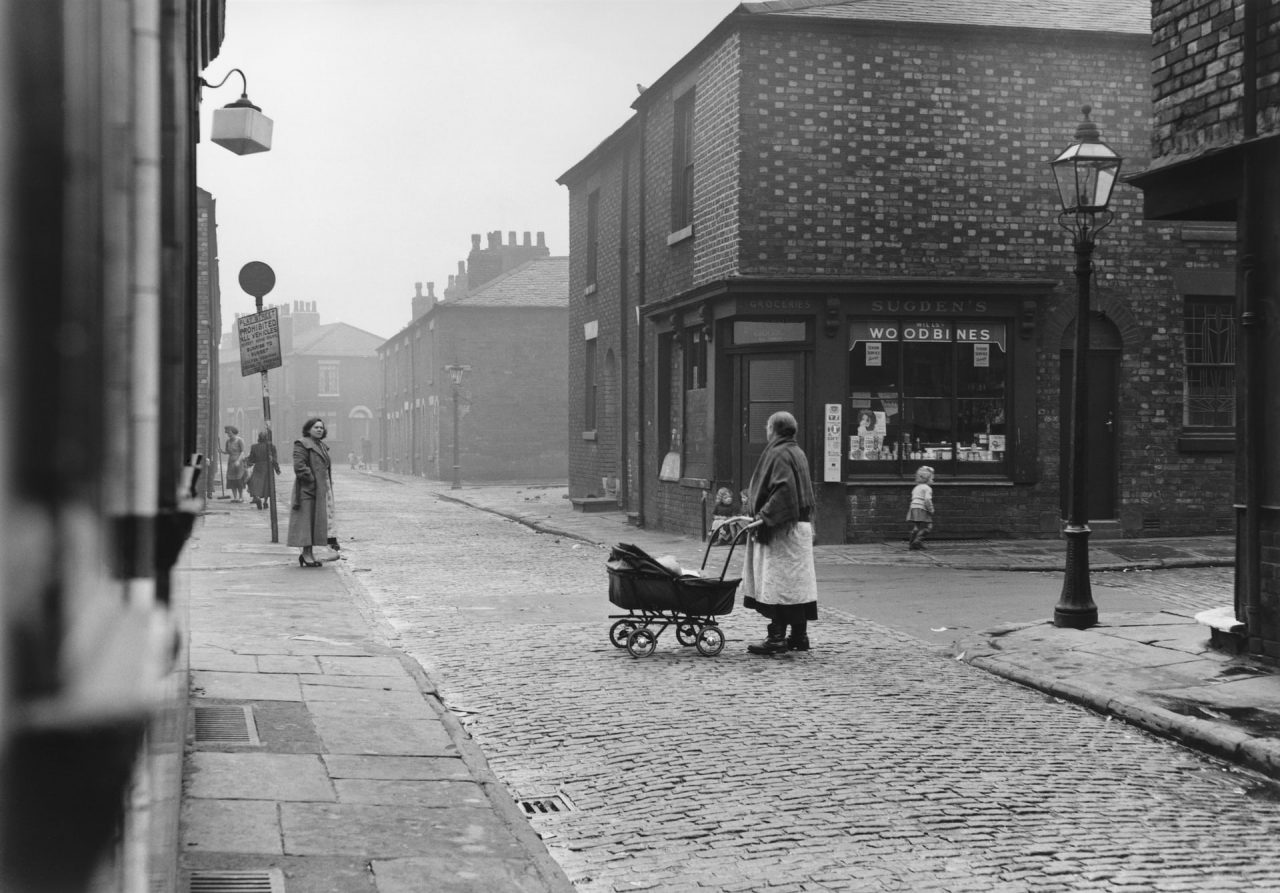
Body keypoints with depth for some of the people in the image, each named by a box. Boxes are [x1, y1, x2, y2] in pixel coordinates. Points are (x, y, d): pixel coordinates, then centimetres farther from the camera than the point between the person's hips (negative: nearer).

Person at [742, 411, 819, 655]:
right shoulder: (796, 452, 17)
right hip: (799, 524, 10)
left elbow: (783, 490, -25)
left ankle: (777, 638, -8)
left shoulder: (779, 454, -13)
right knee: (796, 582, 11)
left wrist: (764, 515, -24)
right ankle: (799, 635, 16)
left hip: (782, 529, -10)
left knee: (779, 583, -8)